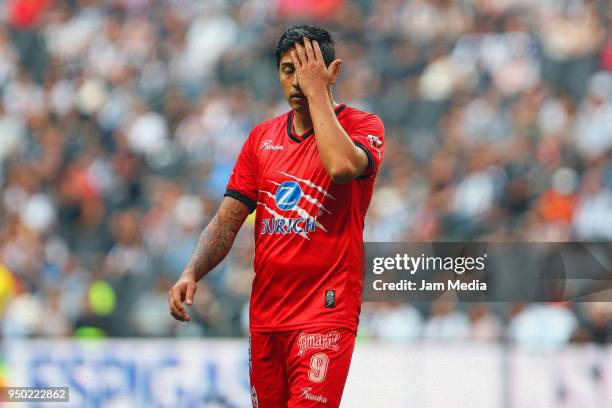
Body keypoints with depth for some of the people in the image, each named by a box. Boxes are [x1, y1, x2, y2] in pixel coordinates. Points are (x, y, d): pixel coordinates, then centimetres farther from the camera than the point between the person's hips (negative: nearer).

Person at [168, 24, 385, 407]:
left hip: (325, 310, -5)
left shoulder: (363, 126, -2)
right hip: (265, 312, 5)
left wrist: (316, 91, -15)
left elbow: (342, 166, -26)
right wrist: (191, 273, -6)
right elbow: (227, 221, 11)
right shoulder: (263, 136, 13)